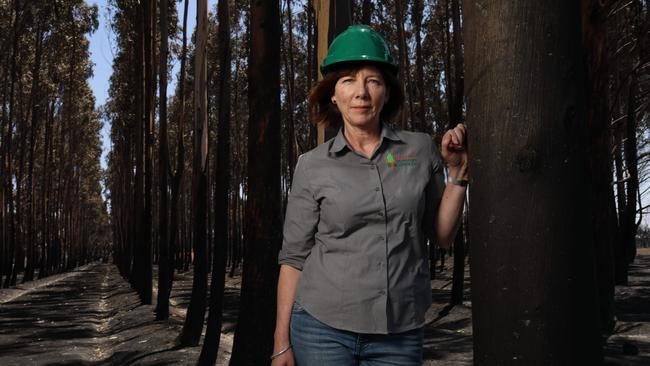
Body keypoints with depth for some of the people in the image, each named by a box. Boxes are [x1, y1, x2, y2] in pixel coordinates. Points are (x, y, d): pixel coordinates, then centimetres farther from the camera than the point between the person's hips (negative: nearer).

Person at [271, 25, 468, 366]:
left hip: (398, 336, 1)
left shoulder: (420, 149, 2)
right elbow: (294, 258, 1)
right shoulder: (312, 166, -1)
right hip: (322, 329, -1)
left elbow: (442, 235, 9)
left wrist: (457, 171, -1)